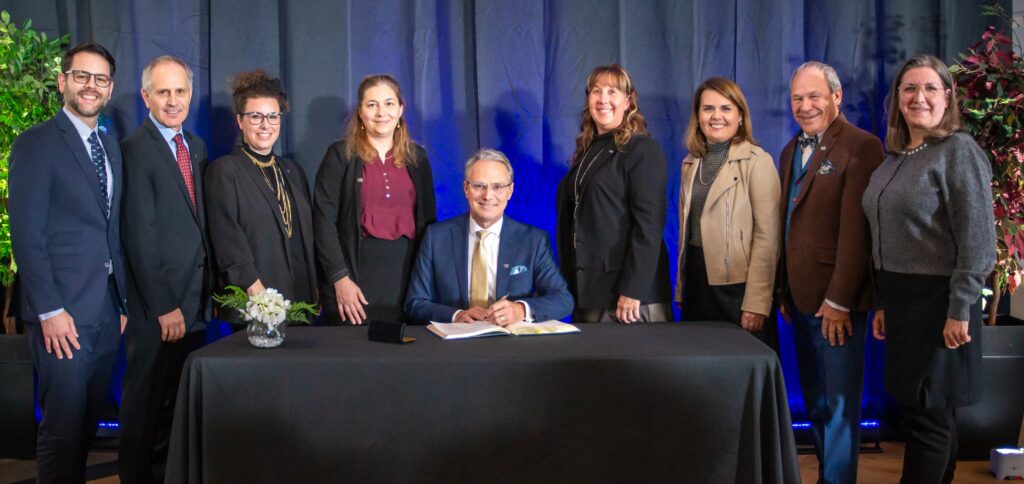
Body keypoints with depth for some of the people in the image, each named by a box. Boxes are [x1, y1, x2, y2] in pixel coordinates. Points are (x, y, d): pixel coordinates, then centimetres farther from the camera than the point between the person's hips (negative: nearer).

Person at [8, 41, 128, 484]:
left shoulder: (111, 146, 16)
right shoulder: (36, 143, -5)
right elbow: (26, 234, -11)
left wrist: (122, 301, 12)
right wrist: (50, 311, -16)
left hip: (107, 310, 6)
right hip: (63, 313, -6)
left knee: (88, 423, 12)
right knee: (62, 427, -1)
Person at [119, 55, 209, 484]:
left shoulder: (196, 146, 13)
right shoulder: (136, 148, -10)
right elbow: (139, 235, -15)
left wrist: (209, 288, 7)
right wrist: (164, 307, -17)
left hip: (194, 299, 7)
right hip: (157, 306, -7)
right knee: (147, 404, 6)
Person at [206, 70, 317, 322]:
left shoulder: (293, 170, 17)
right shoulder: (223, 171, -2)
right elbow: (227, 239, -11)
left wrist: (316, 289, 10)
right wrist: (255, 289, -19)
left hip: (302, 299, 5)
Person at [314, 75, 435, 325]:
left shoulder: (417, 156, 11)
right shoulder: (341, 155, 0)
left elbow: (428, 219, 14)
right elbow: (323, 220, -4)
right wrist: (340, 278, -12)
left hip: (408, 275, 3)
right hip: (356, 275, -3)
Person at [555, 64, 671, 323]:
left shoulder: (643, 149, -6)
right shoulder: (586, 152, 15)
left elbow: (648, 224, -15)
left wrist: (633, 290, -21)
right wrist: (570, 283, 11)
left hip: (627, 287, -6)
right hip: (587, 289, 6)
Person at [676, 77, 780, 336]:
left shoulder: (757, 162, -7)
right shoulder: (691, 163, 12)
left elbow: (766, 236, -12)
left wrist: (756, 303, -17)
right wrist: (680, 290, 12)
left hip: (736, 284, -5)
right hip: (696, 282, 5)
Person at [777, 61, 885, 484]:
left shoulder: (861, 147, -11)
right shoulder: (791, 150, 15)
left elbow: (856, 230, -17)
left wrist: (838, 300, -19)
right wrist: (783, 290, 12)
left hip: (836, 302, -7)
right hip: (800, 298, 8)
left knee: (838, 403, 0)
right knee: (815, 402, 14)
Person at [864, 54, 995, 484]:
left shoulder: (959, 152, -11)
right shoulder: (894, 159, 11)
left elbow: (978, 241, -16)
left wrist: (960, 312, -19)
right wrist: (883, 304, 14)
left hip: (937, 301, -8)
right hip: (900, 299, 8)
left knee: (928, 414, 0)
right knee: (919, 409, 15)